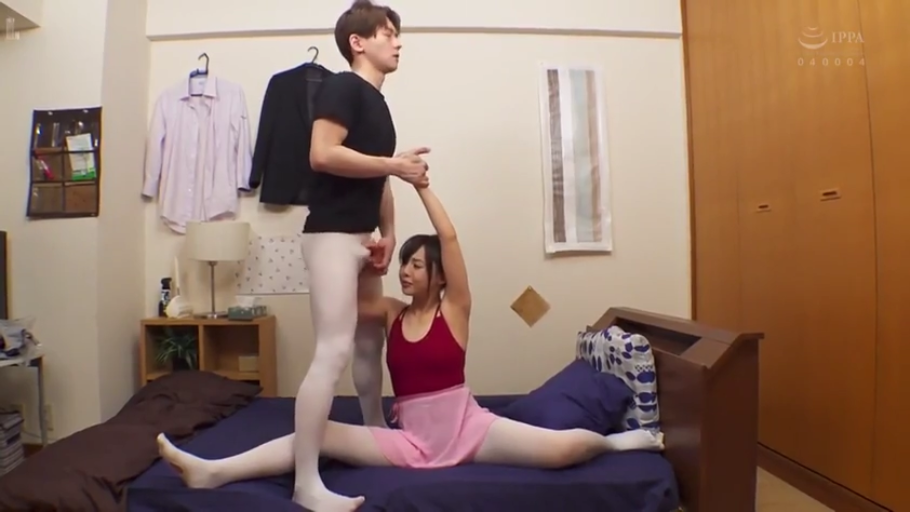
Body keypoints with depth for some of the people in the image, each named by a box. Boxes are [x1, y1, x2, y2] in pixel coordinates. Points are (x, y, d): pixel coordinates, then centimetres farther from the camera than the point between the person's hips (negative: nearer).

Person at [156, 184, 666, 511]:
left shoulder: (455, 309, -5)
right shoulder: (392, 312, 6)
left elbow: (450, 237, -17)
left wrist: (421, 183, -15)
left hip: (467, 428, -3)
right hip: (412, 440, 3)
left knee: (563, 450, -21)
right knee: (320, 433, -15)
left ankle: (624, 439, 11)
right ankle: (212, 471, -16)